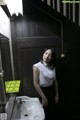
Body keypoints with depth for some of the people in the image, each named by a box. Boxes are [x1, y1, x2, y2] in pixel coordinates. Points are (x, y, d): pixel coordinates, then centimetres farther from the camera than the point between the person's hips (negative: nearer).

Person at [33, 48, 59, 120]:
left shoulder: (53, 67, -1)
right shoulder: (37, 67, -18)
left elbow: (55, 81, 5)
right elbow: (36, 84, -18)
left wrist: (57, 95, 6)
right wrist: (43, 97, -17)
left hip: (51, 90, 5)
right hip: (43, 91, -5)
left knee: (51, 112, 19)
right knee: (44, 113, 11)